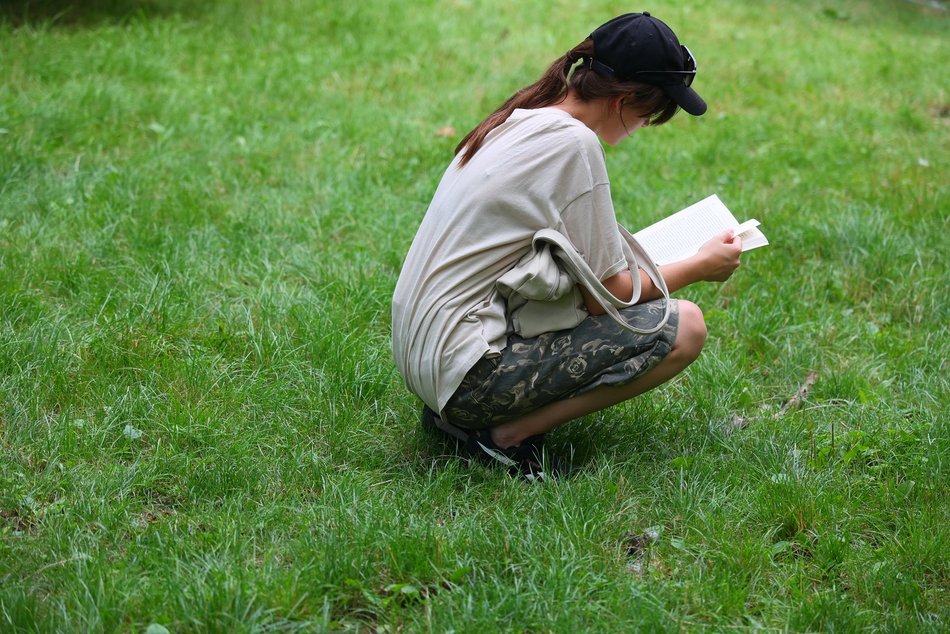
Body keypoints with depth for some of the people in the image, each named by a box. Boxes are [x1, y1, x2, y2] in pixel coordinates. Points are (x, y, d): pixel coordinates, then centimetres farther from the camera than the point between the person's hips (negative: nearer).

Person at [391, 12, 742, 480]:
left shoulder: (518, 120, 10)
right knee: (683, 327, -9)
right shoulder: (573, 143, -16)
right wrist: (700, 267, 4)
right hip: (468, 372, -10)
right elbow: (605, 297, -10)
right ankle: (509, 435, -7)